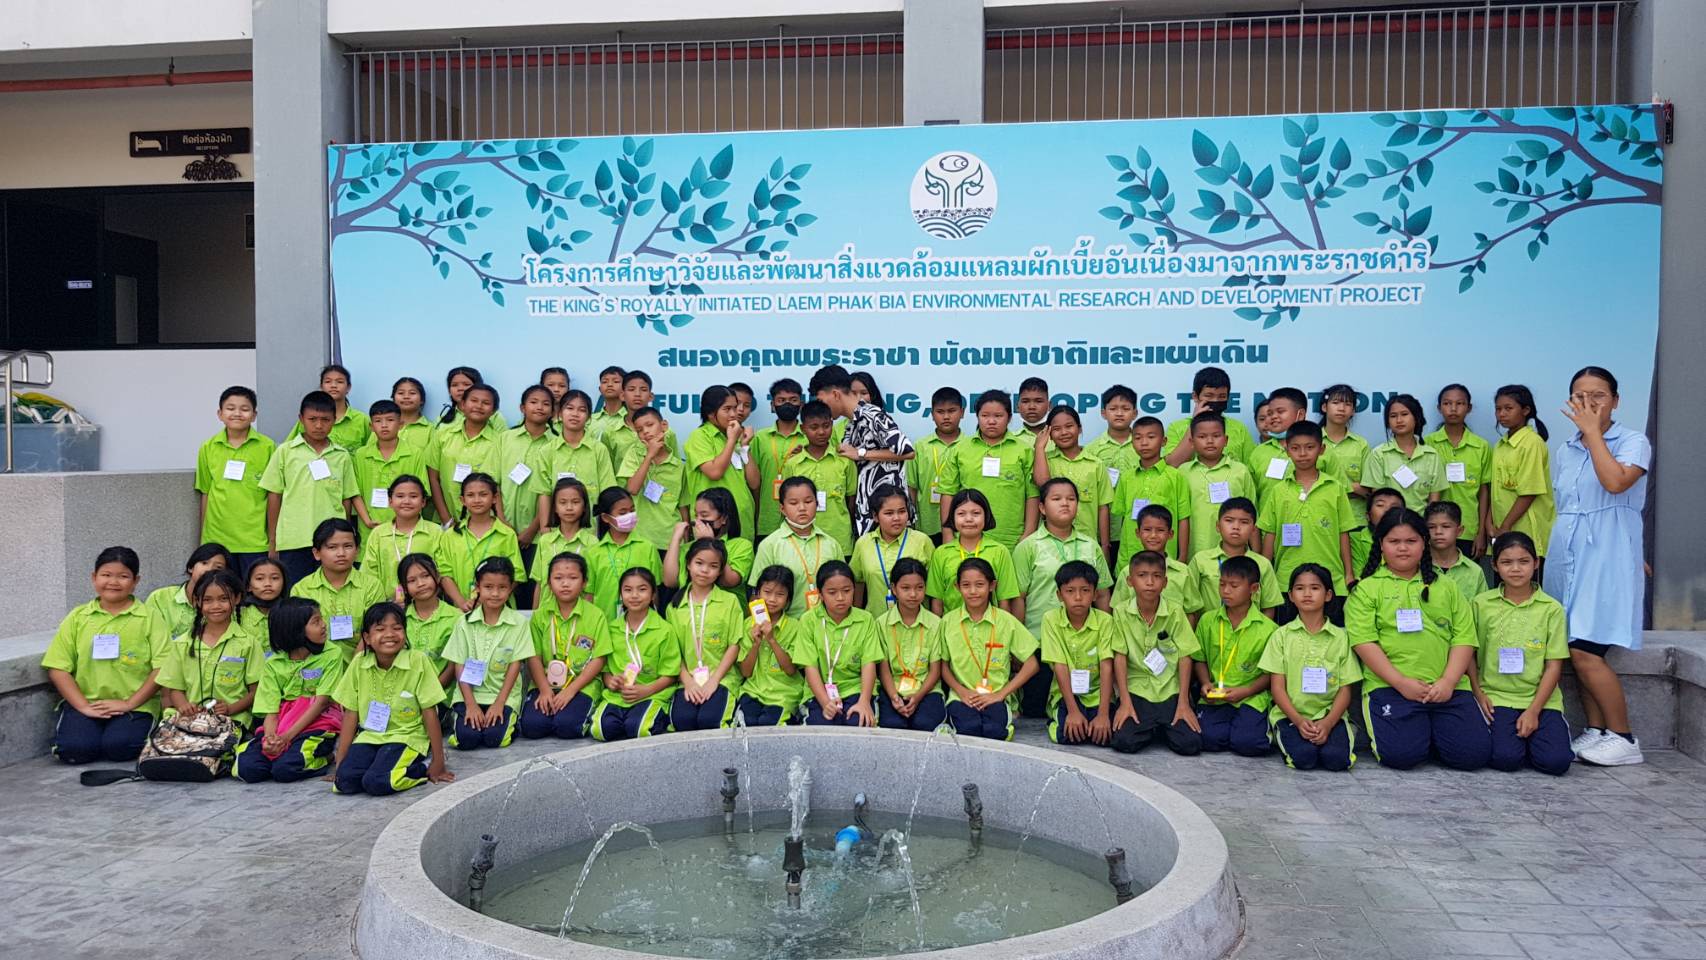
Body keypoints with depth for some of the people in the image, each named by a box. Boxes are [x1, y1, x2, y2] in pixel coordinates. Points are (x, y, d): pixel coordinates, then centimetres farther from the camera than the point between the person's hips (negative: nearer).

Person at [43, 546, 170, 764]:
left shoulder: (149, 618, 3)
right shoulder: (78, 617, 10)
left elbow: (162, 668, -4)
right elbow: (57, 669, 5)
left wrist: (129, 704, -12)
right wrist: (84, 706, -8)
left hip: (135, 706, -2)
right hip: (86, 703, 2)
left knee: (119, 747, -26)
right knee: (74, 749, -23)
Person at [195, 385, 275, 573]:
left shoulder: (267, 447, -2)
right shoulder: (208, 448, 5)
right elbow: (205, 493, 11)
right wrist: (202, 537, 11)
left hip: (255, 541, -2)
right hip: (217, 539, 2)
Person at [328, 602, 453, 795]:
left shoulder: (418, 661, -13)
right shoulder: (359, 664, -2)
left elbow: (429, 713, -9)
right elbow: (350, 714, 3)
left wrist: (438, 763, -7)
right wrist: (340, 762, 1)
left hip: (406, 737, -4)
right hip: (370, 736, 4)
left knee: (376, 783, -27)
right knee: (345, 781, -21)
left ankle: (421, 767, -1)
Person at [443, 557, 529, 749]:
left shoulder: (518, 623, -4)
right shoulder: (465, 623, 0)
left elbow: (515, 665, -4)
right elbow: (460, 667, -1)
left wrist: (499, 703, -11)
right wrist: (471, 704, -11)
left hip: (504, 695, -1)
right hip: (470, 693, 1)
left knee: (493, 737, -23)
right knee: (466, 737, -21)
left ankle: (508, 719, 8)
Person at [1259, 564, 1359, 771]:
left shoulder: (1340, 637, 7)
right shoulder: (1281, 635, 5)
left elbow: (1345, 690, 4)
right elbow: (1277, 687, 1)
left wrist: (1327, 723, -14)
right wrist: (1298, 721, -15)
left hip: (1329, 714, 1)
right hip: (1290, 715, -1)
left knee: (1336, 758, -27)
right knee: (1303, 757, -29)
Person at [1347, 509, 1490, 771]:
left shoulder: (1446, 587, 18)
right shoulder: (1366, 589, 7)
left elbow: (1464, 637, 9)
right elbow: (1364, 642, -4)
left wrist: (1447, 682, -7)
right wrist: (1401, 683, -13)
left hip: (1447, 688, 3)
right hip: (1390, 686, -3)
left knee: (1474, 753, -15)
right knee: (1401, 753, -24)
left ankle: (1432, 729, 15)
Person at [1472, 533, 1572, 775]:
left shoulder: (1551, 608, 2)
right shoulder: (1482, 604, 3)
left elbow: (1554, 666, 0)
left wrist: (1533, 710, -9)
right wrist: (1479, 694, -6)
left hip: (1541, 699, 1)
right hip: (1496, 698, -1)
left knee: (1555, 761, -20)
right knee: (1505, 758, -23)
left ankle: (1532, 734, 11)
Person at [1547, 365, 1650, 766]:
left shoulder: (1633, 442, -3)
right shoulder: (1566, 450, 15)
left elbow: (1615, 482, -23)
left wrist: (1592, 431, -15)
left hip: (1606, 557, -6)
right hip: (1566, 556, 6)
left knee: (1585, 651, -13)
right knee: (1579, 651, 5)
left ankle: (1624, 738, -1)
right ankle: (1596, 731, 14)